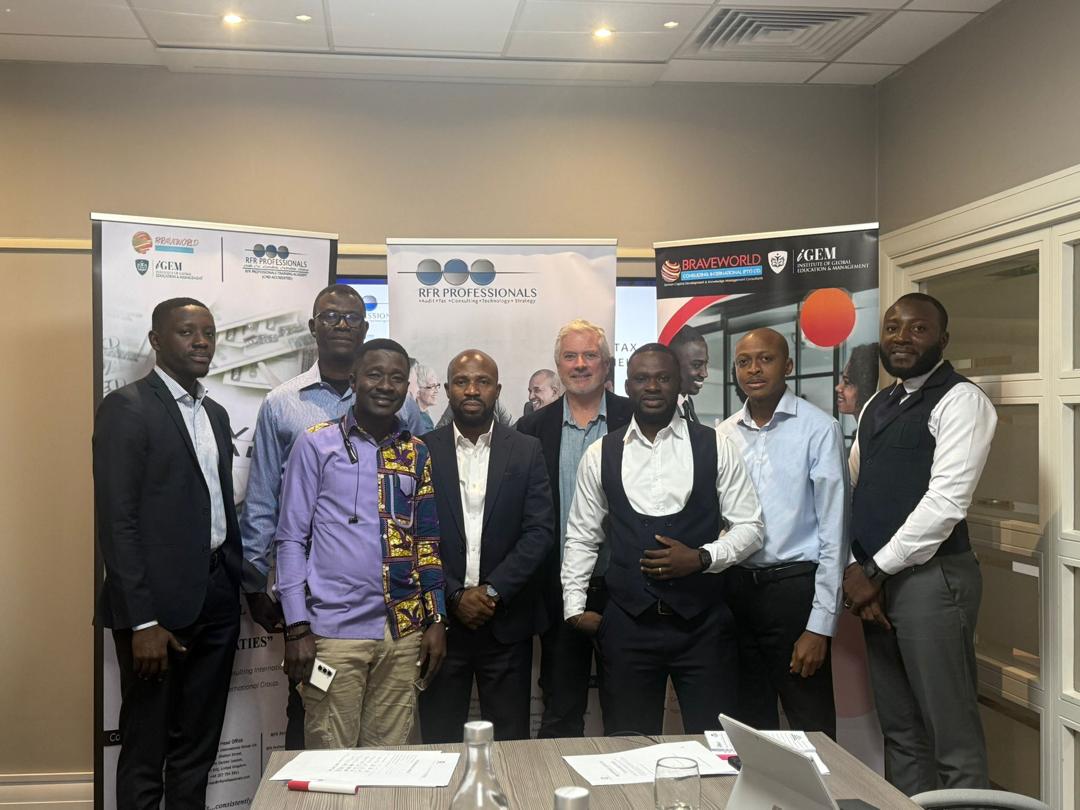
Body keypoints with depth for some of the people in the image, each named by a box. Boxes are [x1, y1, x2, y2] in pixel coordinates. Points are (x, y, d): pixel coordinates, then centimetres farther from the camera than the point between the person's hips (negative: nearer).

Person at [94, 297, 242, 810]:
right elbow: (116, 522, -14)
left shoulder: (215, 414, 15)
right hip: (160, 602, -7)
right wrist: (142, 621, -18)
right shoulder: (126, 407, -9)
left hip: (217, 599, 7)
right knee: (145, 751, 5)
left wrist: (241, 587, 10)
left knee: (198, 749, 16)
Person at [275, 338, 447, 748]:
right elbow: (291, 538, -2)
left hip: (403, 631, 4)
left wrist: (436, 619, 9)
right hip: (334, 631, -3)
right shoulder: (315, 444, -2)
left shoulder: (415, 453, 10)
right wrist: (297, 627, -7)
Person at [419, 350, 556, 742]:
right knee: (439, 741, 6)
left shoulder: (526, 451, 4)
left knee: (510, 742, 6)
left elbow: (541, 531, -3)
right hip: (441, 619, 0)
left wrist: (493, 591, -11)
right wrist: (455, 595, -10)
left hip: (507, 621, 1)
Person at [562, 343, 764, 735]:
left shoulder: (715, 447, 1)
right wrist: (574, 607, 3)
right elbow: (581, 538, 10)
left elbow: (749, 526, 2)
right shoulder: (600, 455, 5)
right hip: (627, 624, 1)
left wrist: (701, 557, -13)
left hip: (703, 623, -1)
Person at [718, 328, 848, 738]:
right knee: (747, 726, 15)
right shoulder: (724, 435, 6)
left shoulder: (818, 429, -7)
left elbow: (833, 529, -8)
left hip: (794, 586, -4)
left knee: (812, 731, 5)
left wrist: (820, 625, -11)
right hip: (735, 588, 4)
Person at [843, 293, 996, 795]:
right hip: (876, 581, 8)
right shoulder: (877, 405, 16)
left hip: (932, 580, -7)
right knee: (900, 731, 15)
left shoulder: (960, 400, -8)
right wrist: (856, 572, -1)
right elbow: (851, 493, 13)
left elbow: (946, 502, -17)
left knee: (952, 738, -1)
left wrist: (874, 570, -14)